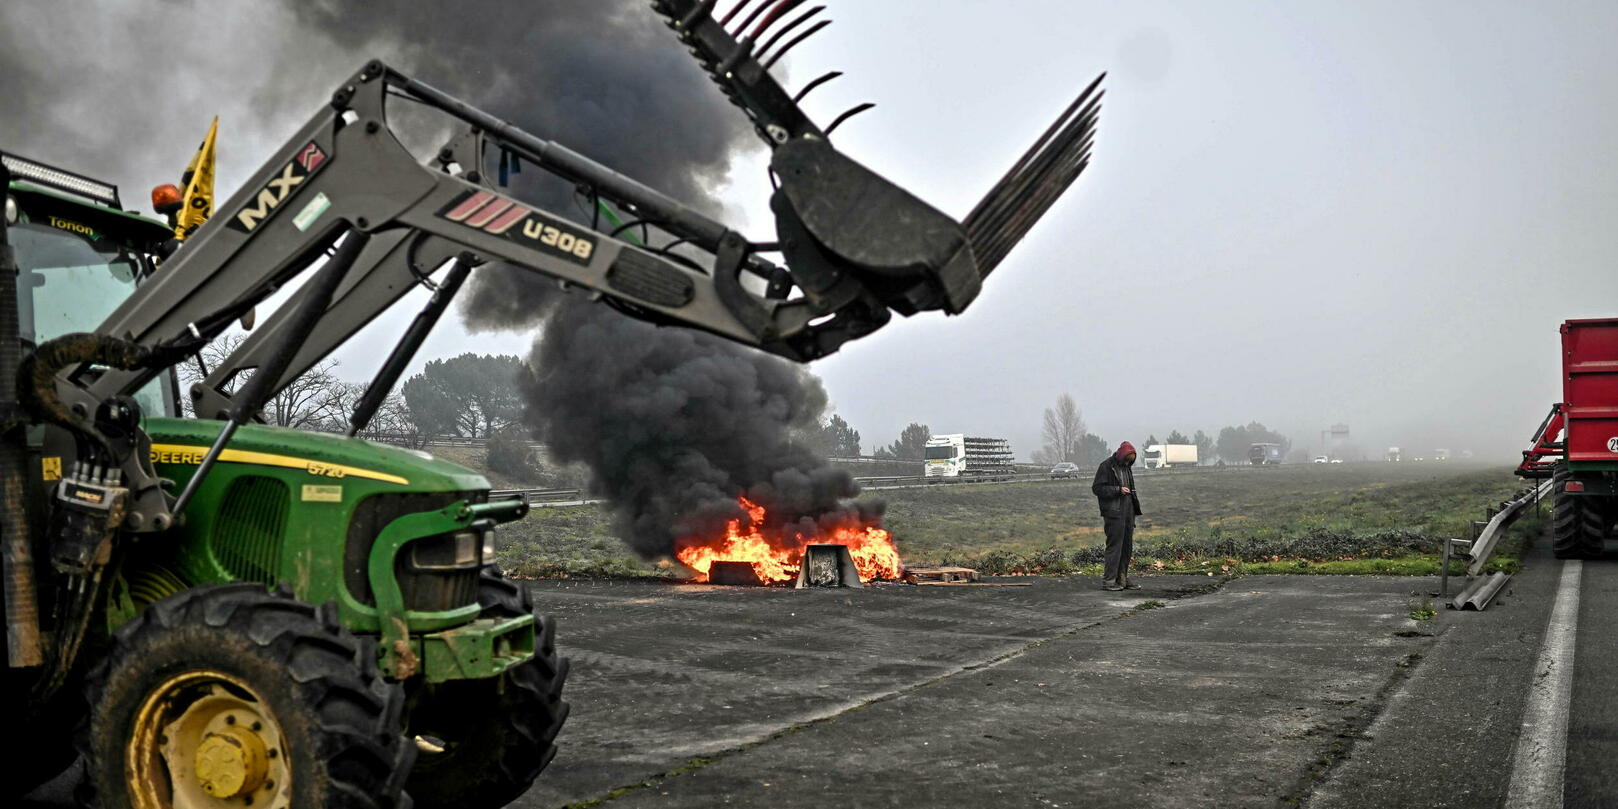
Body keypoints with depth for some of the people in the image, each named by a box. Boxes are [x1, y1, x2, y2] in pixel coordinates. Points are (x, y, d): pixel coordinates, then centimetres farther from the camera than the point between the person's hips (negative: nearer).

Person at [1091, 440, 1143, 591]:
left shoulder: (1126, 467, 17)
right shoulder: (1106, 466, -8)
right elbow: (1097, 488, -13)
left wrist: (1135, 508, 17)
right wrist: (1118, 490, -20)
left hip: (1128, 512, 8)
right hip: (1114, 513, -8)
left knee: (1127, 546, 9)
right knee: (1114, 545, -9)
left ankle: (1122, 579, 16)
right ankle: (1108, 581, -6)